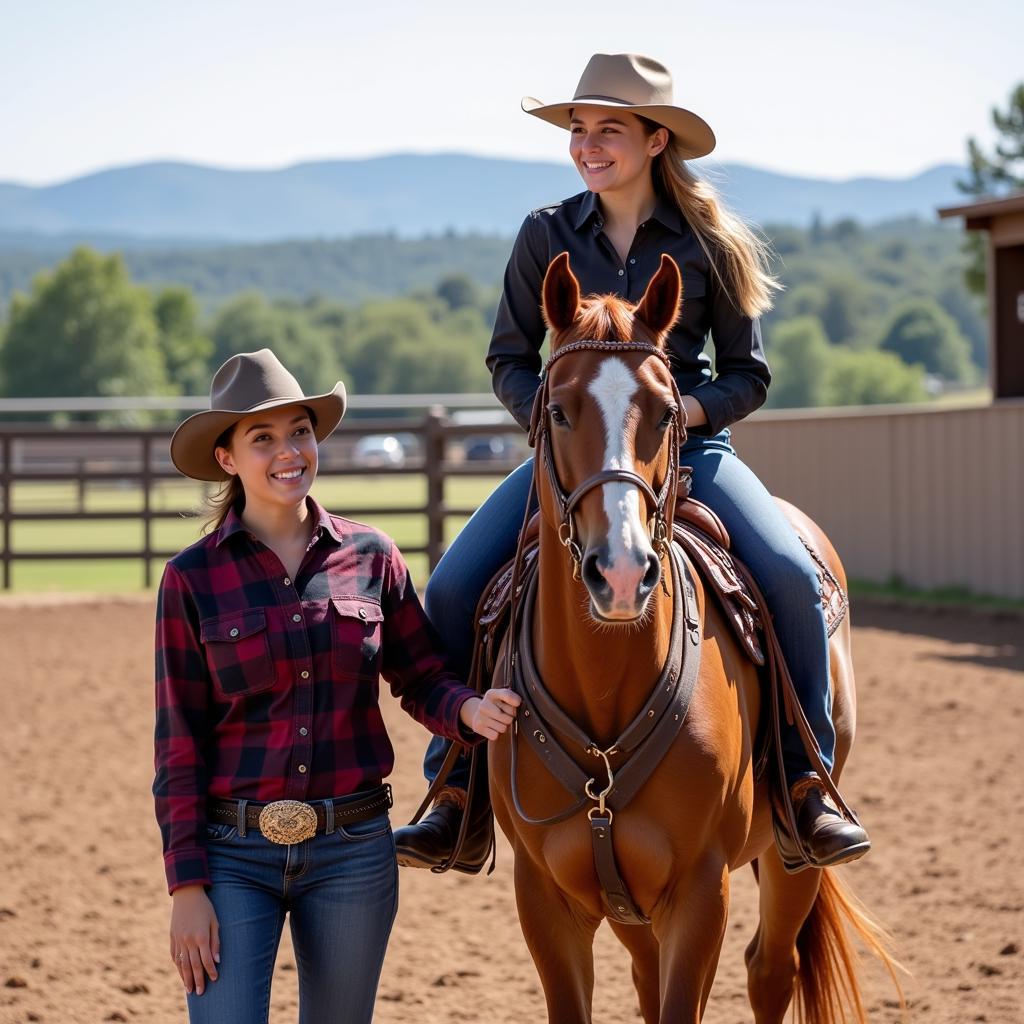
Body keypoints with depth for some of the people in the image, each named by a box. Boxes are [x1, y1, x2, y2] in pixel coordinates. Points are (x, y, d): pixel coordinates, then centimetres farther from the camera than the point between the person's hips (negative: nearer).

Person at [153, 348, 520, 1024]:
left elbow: (423, 678, 8)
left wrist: (470, 711, -16)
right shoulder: (193, 580, -2)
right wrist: (187, 885, -7)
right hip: (234, 852, -2)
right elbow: (179, 743, -2)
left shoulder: (371, 558, 3)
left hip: (353, 849, 2)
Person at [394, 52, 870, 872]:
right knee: (453, 589, -17)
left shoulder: (712, 243, -2)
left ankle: (807, 783, -11)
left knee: (792, 576, -25)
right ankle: (458, 794, -3)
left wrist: (681, 411, -17)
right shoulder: (546, 235, 2)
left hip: (688, 443, -1)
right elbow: (509, 360, 7)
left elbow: (748, 375, 2)